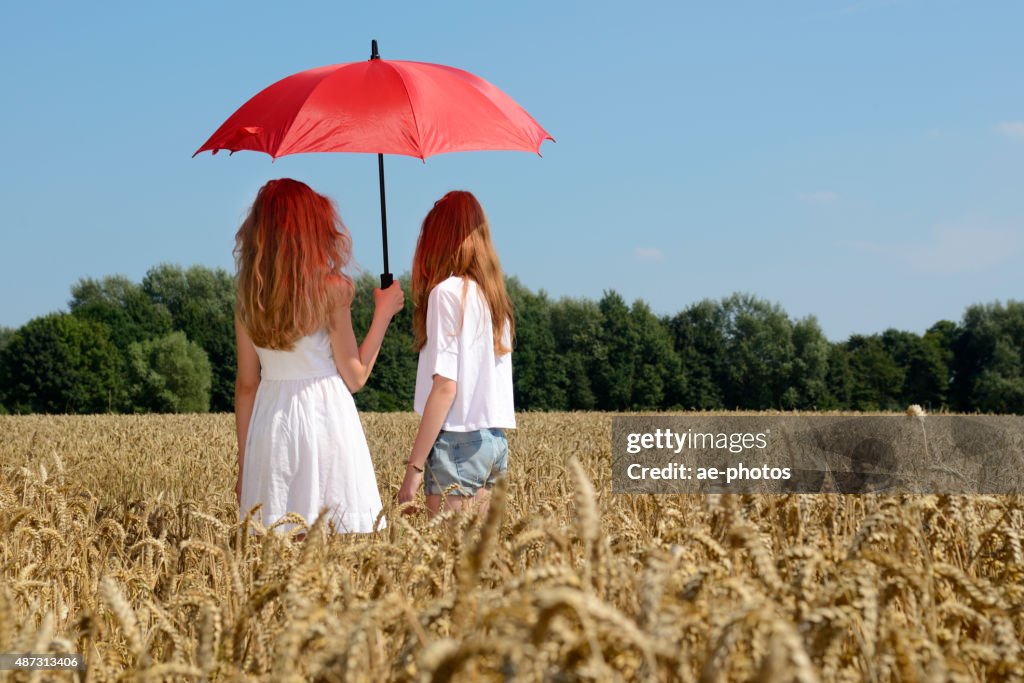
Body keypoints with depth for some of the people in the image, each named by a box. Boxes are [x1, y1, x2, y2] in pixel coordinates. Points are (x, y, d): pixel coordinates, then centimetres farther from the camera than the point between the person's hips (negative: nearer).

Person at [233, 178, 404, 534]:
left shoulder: (248, 297, 5)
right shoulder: (331, 289, -7)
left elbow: (246, 384, 7)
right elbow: (355, 377, -3)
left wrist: (244, 464, 13)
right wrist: (384, 313, 7)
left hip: (270, 424, 5)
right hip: (326, 417, -4)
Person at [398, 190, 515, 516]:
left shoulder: (449, 292, -10)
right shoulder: (493, 294, 12)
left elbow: (445, 386, -15)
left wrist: (414, 465, -14)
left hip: (458, 442, -8)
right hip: (494, 440, 8)